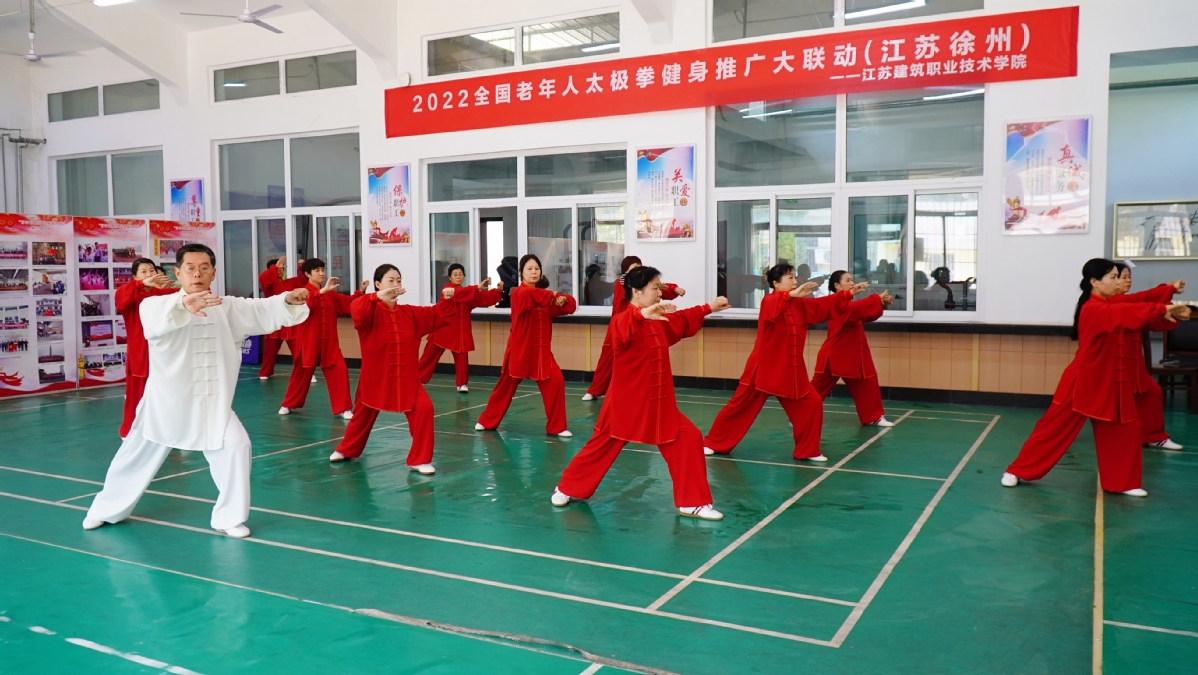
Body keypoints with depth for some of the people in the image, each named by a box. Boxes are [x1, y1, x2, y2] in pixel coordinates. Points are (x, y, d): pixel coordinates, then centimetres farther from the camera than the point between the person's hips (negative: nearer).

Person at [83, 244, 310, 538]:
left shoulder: (228, 307, -1)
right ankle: (107, 509, 43)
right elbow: (153, 314, -37)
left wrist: (289, 300, -29)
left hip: (212, 403, 2)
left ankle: (229, 517, 3)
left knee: (236, 445, -14)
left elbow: (264, 312, -8)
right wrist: (183, 304, -59)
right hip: (167, 400, -2)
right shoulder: (159, 303, -14)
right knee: (137, 457, 16)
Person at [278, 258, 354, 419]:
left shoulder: (331, 294, 8)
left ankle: (343, 408, 1)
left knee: (339, 372, -7)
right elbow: (305, 305, -31)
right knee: (301, 373, 10)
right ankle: (288, 405, 31)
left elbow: (350, 304, 8)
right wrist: (322, 291, -36)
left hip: (329, 342, 4)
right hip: (309, 342, -4)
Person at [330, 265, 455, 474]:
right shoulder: (371, 312, -12)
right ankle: (347, 450, 48)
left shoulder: (410, 313, 2)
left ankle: (420, 460, -2)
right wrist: (378, 296, -47)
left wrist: (447, 299, -15)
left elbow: (438, 315, 3)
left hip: (406, 377, 2)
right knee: (363, 414, 19)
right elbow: (357, 310, -35)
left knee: (423, 409, -16)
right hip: (376, 376, -2)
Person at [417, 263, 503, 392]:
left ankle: (462, 383, 9)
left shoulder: (468, 292, 6)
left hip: (461, 330, 4)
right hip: (443, 329, -3)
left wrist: (498, 291, -21)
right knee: (430, 356, 5)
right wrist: (477, 288, -39)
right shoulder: (447, 289, -9)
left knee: (462, 357, -3)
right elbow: (458, 293, -31)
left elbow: (485, 298, -4)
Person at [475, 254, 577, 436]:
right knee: (506, 386, 10)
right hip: (519, 349, -4)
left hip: (541, 350, 4)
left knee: (556, 382, -11)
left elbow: (570, 305, 6)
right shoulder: (518, 293, -12)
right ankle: (488, 421, 31)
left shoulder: (545, 296, 8)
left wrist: (562, 301, -15)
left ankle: (557, 426, 1)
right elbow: (530, 295, -36)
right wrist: (551, 295, -25)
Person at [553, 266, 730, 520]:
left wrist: (709, 308, 24)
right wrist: (641, 314, -60)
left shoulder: (661, 321, 7)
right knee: (601, 447, 8)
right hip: (625, 405, -7)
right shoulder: (624, 321, -19)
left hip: (658, 405, 7)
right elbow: (622, 329, -44)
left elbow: (685, 320, 26)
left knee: (690, 439, -2)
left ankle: (693, 503, 7)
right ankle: (567, 489, 32)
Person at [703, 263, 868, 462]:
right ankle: (714, 443, 18)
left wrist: (850, 293, -6)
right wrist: (793, 295, -53)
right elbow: (774, 306, -37)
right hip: (764, 369, -6)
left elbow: (826, 305, 4)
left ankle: (808, 450, 15)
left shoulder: (800, 304, 7)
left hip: (791, 370, 6)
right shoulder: (769, 301, -13)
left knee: (811, 404, 1)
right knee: (739, 407, 3)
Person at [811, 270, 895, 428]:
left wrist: (881, 304, -2)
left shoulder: (849, 304, 14)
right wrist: (878, 299, -33)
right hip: (835, 355, -9)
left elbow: (867, 315, 13)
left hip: (851, 355, 9)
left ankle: (875, 417, 19)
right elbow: (858, 308, -34)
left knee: (867, 383, 9)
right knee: (818, 386, -2)